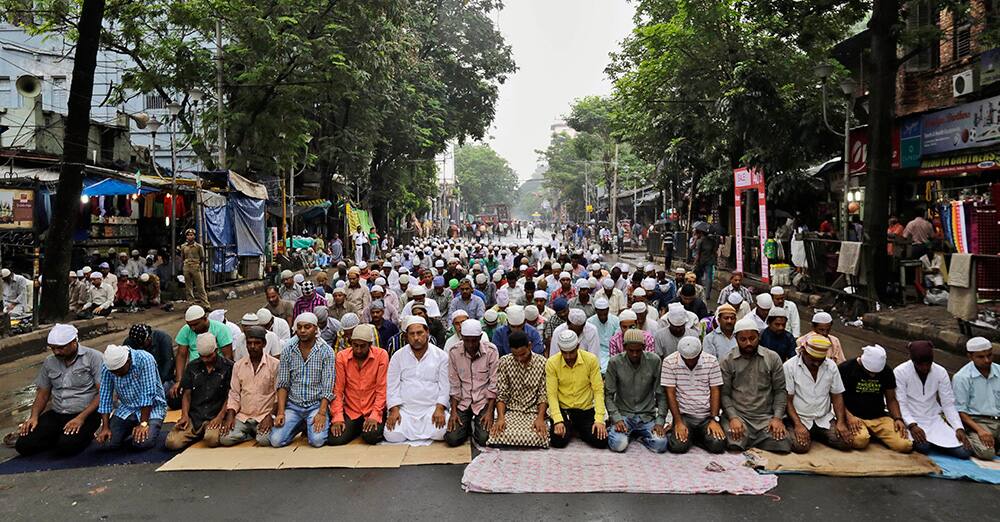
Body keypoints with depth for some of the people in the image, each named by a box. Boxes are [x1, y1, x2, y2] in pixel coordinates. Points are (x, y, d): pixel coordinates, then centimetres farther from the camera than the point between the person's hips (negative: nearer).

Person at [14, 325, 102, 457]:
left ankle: (84, 434, 3)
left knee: (65, 447, -28)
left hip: (85, 414, -6)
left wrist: (81, 418, -21)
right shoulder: (49, 362, 10)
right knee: (23, 445, -12)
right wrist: (34, 417, -1)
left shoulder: (93, 357, -8)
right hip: (56, 415, 6)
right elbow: (43, 394, 17)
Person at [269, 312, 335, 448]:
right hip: (293, 405, 3)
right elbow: (283, 384, 1)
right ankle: (300, 425, 16)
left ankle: (309, 425, 12)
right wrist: (281, 412, -8)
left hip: (316, 404, -2)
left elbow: (327, 387, -10)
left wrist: (321, 413, -19)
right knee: (276, 441, -15)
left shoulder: (326, 351, -7)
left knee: (317, 440, -24)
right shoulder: (288, 350, 1)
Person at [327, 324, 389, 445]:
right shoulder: (341, 357, -4)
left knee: (371, 437, -27)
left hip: (373, 410, -2)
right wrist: (337, 417, -12)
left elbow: (382, 388, -8)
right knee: (334, 439, -16)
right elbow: (337, 389, -3)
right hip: (350, 410, 3)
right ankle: (357, 428, 17)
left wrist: (375, 415, -17)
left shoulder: (381, 355, -9)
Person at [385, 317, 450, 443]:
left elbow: (445, 386, 0)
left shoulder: (441, 356, 1)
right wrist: (394, 410, -9)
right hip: (405, 409, 1)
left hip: (432, 408, -1)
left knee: (441, 433, -26)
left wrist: (439, 409, -13)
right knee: (392, 436, -22)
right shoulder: (398, 356, 4)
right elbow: (392, 385, 3)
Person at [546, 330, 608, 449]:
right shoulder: (552, 363, -9)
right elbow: (552, 393, -9)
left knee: (601, 441, -19)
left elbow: (598, 390, -8)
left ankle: (580, 430, 15)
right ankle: (569, 429, 14)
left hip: (586, 410, 1)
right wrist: (558, 420, -22)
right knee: (558, 441, -24)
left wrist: (599, 419, -18)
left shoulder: (591, 360, -9)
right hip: (563, 410, -1)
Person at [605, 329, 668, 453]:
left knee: (660, 445, -22)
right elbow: (609, 395, -2)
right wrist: (616, 418, -14)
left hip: (647, 416, 2)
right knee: (618, 445, -27)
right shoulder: (615, 362, -7)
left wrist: (660, 421, -9)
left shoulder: (654, 361, -5)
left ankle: (639, 434, 8)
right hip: (623, 414, -1)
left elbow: (661, 394, 0)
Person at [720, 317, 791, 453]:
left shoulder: (773, 358, 6)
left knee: (782, 446, -21)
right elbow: (724, 393, 0)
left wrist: (777, 417, -7)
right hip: (738, 416, -2)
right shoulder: (727, 361, 2)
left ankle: (751, 443, 6)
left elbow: (780, 390, 6)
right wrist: (733, 417, -15)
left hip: (766, 417, 2)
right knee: (734, 446, -28)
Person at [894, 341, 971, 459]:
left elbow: (948, 404, -1)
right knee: (923, 446, -32)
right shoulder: (900, 372, -12)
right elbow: (901, 404, -13)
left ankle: (932, 442, 10)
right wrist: (912, 425, -28)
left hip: (934, 420, 4)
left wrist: (959, 428, -13)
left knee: (964, 451, -16)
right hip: (911, 420, -4)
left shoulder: (941, 372, -2)